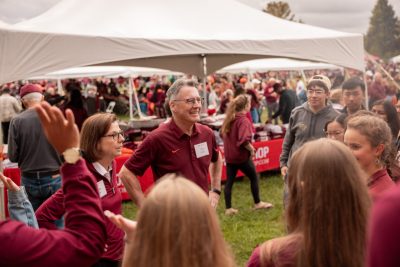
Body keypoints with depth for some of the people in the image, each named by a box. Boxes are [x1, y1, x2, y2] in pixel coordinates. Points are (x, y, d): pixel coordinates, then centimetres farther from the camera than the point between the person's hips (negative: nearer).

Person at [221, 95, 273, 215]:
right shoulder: (244, 120, -19)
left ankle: (228, 208, 10)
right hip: (242, 156, -7)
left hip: (229, 155, 7)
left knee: (229, 181, 8)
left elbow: (222, 133, 18)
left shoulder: (229, 118, 4)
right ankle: (257, 203, 24)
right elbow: (244, 140, -30)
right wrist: (251, 149, -15)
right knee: (254, 178, 13)